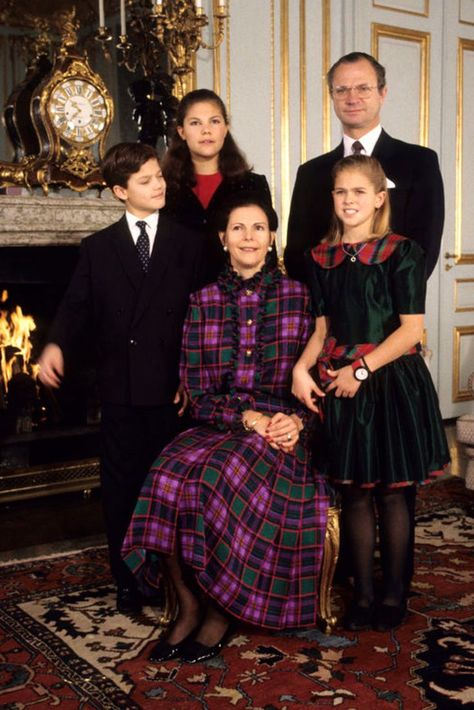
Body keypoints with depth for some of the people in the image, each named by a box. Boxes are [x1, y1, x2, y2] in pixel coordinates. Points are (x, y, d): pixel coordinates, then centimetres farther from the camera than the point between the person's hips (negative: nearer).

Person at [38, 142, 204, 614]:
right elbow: (78, 305, 3)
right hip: (120, 389, 1)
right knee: (121, 487, 9)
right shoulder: (98, 247, 8)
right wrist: (56, 344, -17)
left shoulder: (186, 244, 5)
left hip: (172, 389, -1)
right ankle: (127, 580, 24)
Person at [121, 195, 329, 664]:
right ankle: (189, 605, -7)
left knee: (228, 479, -32)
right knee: (172, 475, -28)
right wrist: (247, 417, -13)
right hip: (218, 425, 2)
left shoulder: (296, 296, 5)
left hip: (282, 427, -2)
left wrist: (296, 420, -14)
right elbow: (196, 388, 2)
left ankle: (220, 611, -9)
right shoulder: (203, 301, 7)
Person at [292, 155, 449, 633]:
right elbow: (323, 329, 10)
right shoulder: (321, 258, 8)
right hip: (340, 384, 4)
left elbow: (410, 330, -9)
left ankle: (393, 592, 21)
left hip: (391, 382, -3)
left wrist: (360, 369, -15)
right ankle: (362, 592, 22)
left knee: (391, 493, 5)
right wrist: (301, 368, -6)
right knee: (355, 493, 9)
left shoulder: (401, 253, -5)